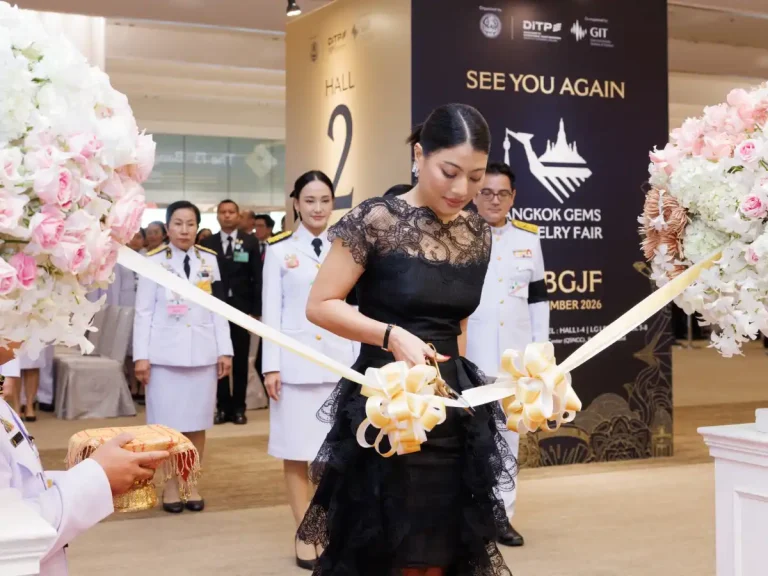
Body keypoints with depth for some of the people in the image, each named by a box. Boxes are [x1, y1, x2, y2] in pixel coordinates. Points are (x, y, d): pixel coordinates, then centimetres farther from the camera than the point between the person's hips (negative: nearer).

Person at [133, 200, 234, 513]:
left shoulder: (209, 260, 8)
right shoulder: (153, 261, 0)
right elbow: (144, 311, -1)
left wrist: (225, 350, 4)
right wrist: (141, 355, -7)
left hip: (202, 352, 2)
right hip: (165, 353, -2)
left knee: (197, 423, 6)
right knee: (168, 423, 2)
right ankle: (170, 486, 14)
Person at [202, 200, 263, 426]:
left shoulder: (250, 242, 4)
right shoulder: (208, 244, 5)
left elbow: (257, 279, 1)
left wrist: (256, 311, -5)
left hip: (242, 309, -1)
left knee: (240, 361, 4)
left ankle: (238, 407, 11)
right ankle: (223, 406, 10)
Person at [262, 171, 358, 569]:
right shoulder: (279, 251, 3)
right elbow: (272, 312, 0)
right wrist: (271, 365, -6)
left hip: (339, 361, 2)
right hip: (295, 361, -2)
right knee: (297, 451, 2)